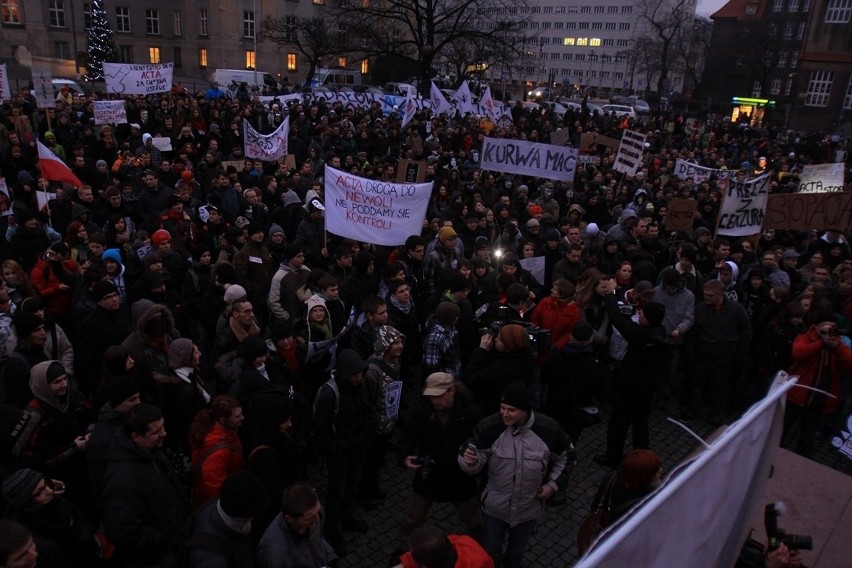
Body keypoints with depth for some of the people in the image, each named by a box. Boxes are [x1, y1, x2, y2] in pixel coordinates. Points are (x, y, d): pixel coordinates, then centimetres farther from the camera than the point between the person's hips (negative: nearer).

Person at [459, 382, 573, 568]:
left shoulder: (548, 429, -20)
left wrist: (554, 484, -7)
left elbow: (566, 456, 0)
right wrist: (470, 460, -43)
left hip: (528, 508, 2)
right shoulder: (489, 427, -25)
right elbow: (476, 466, -21)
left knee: (517, 552, 28)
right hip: (494, 507, -1)